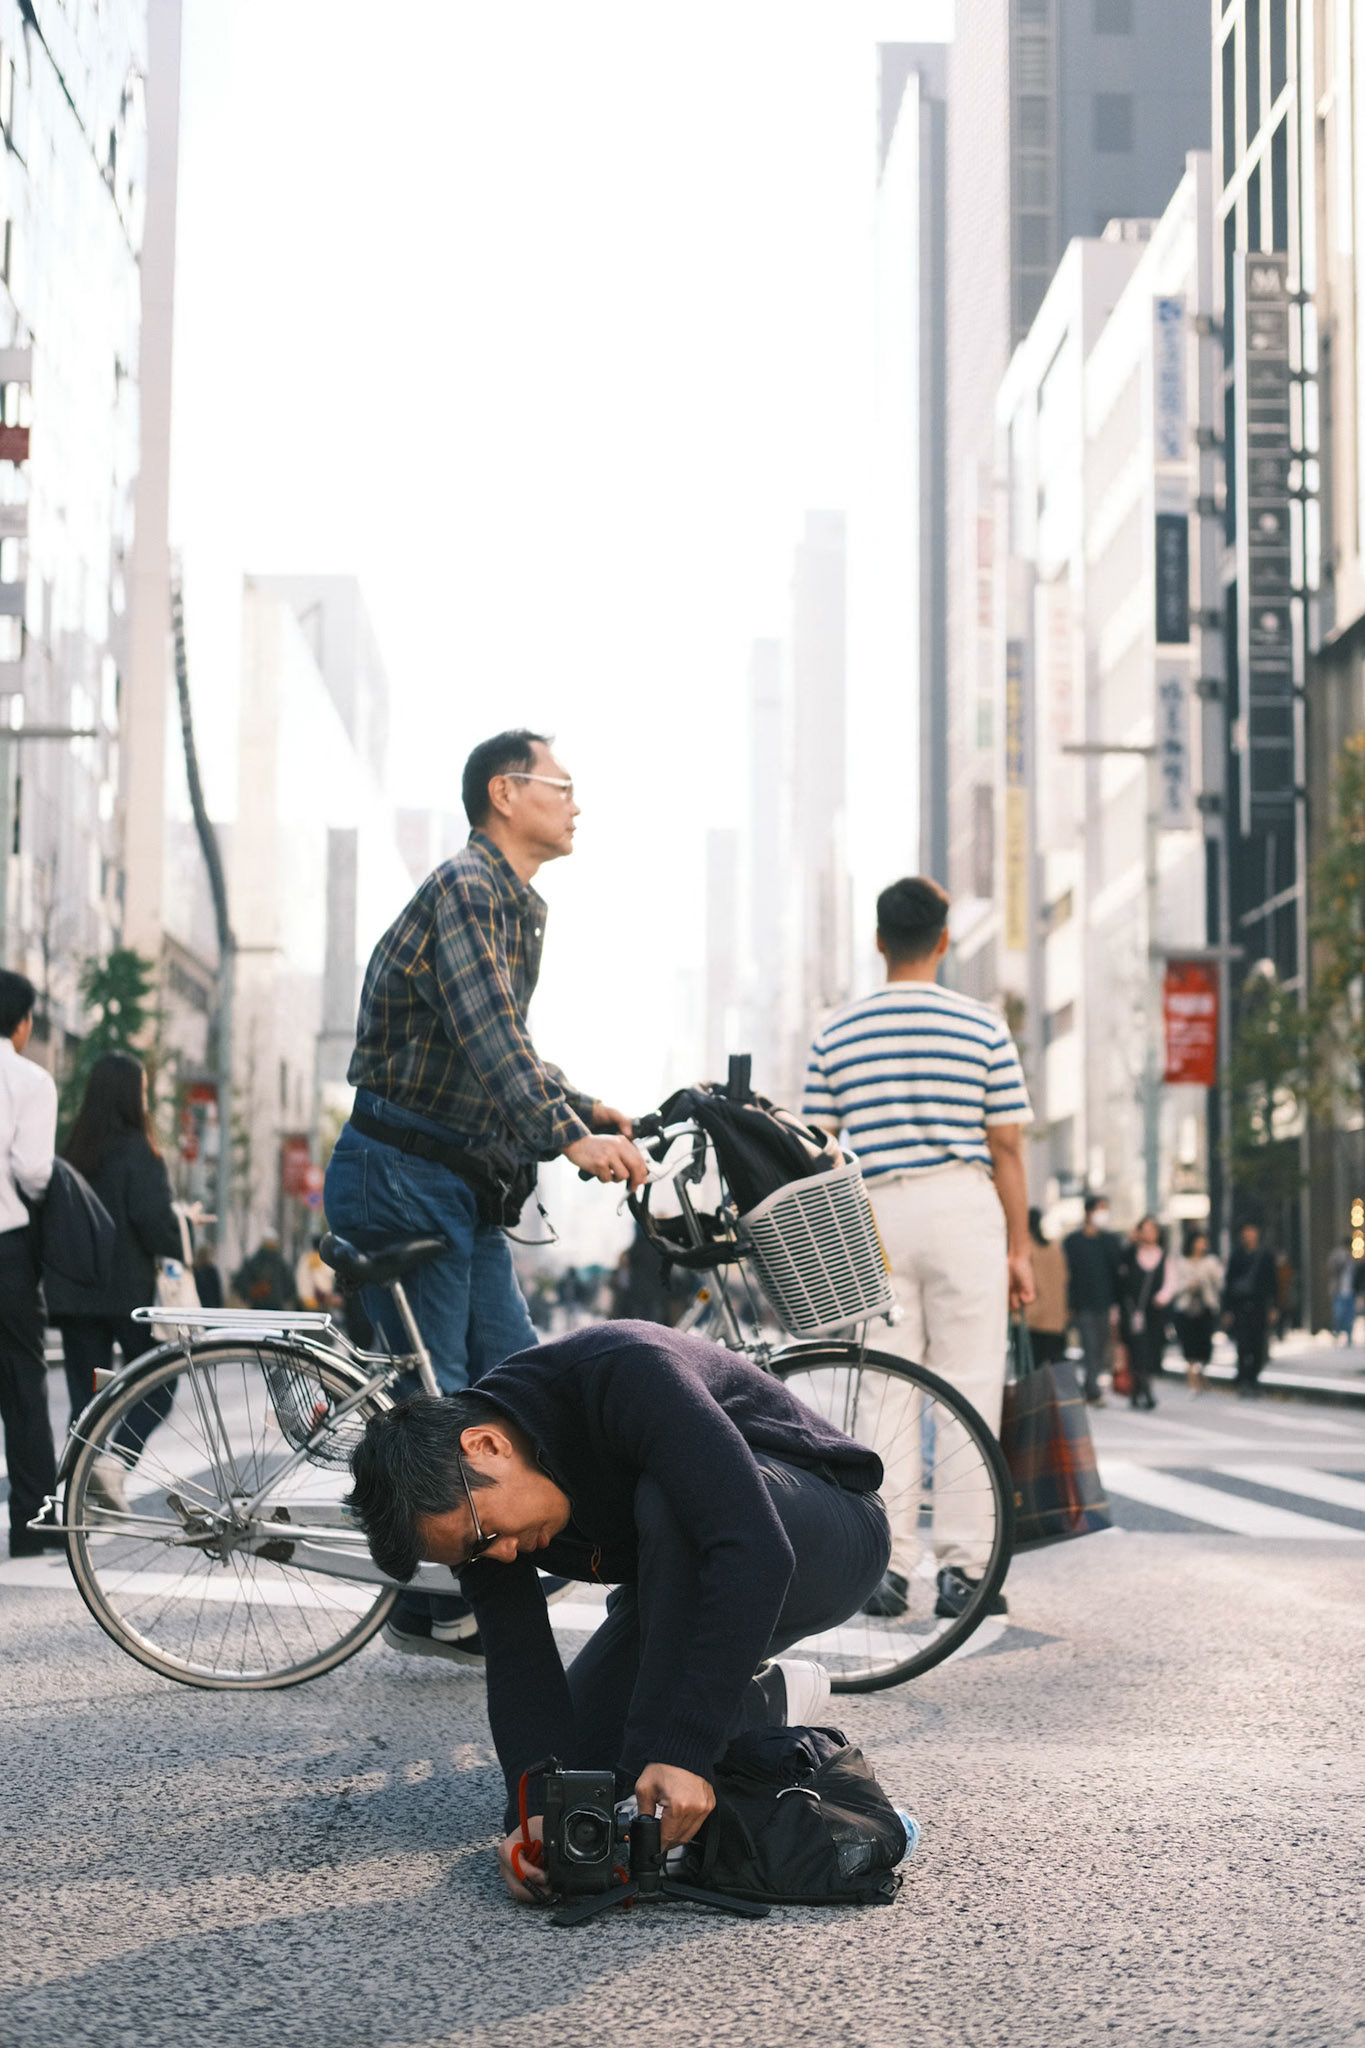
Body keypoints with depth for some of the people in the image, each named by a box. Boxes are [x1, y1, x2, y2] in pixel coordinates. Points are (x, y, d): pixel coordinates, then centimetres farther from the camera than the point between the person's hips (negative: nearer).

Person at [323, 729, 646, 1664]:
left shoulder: (517, 907, 19)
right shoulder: (464, 889, -14)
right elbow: (488, 1036, -27)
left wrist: (588, 1106, 17)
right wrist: (571, 1138, -36)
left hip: (463, 1186, 10)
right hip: (401, 1177, -10)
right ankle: (427, 1606, 5)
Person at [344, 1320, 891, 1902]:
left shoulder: (622, 1373, -36)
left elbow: (755, 1548, -43)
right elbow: (519, 1663, -15)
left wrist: (685, 1750, -44)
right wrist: (537, 1814, -33)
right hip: (682, 1582, 7)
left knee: (668, 1503, -37)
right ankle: (766, 1705, 13)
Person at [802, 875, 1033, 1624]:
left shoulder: (837, 1034, 5)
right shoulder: (983, 1028, 1)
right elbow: (1006, 1148, 0)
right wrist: (1019, 1246, 6)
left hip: (871, 1217, 2)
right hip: (963, 1209, -2)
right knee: (968, 1389, 1)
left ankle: (886, 1564, 4)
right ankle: (962, 1568, 0)